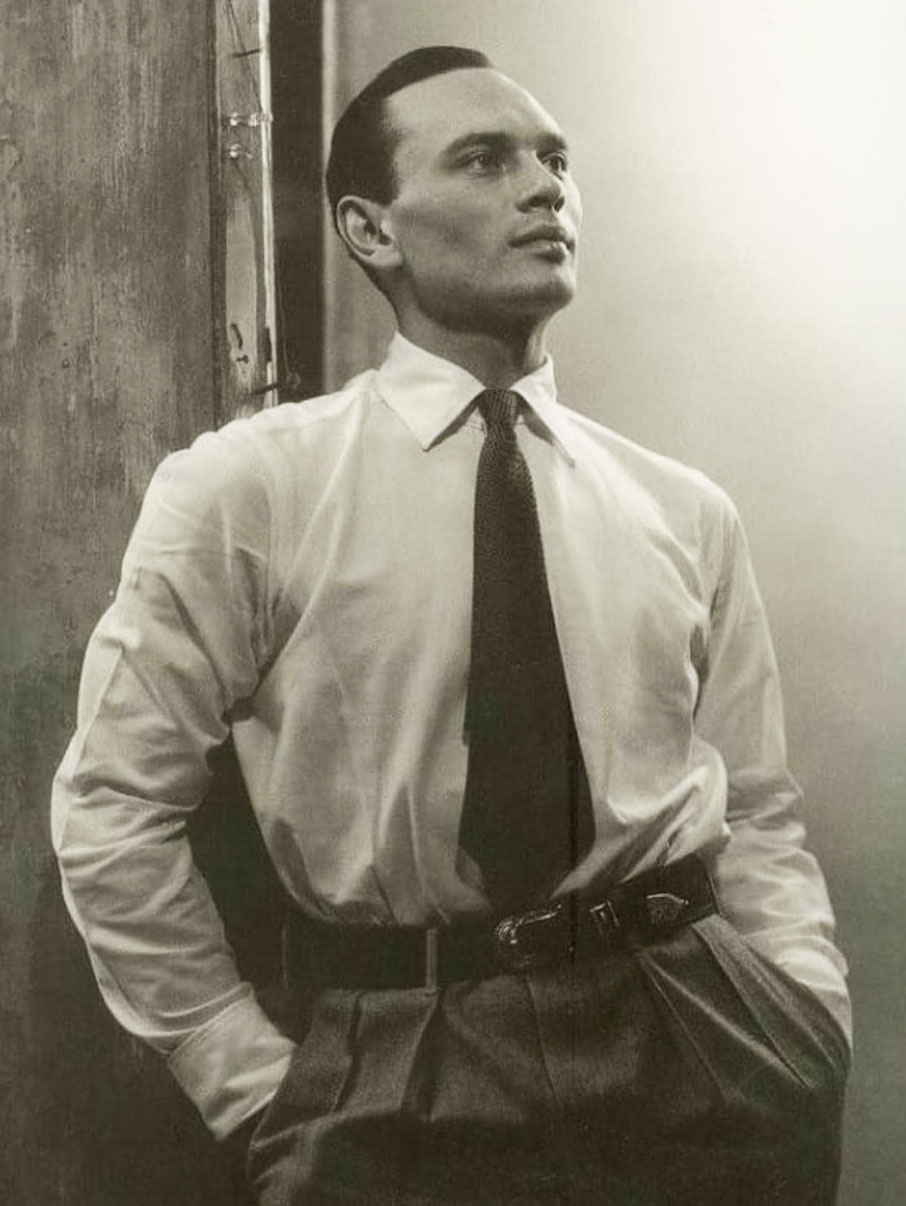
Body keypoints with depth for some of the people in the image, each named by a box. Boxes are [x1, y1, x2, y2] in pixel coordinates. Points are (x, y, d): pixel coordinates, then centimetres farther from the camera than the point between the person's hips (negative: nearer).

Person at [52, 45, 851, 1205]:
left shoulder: (684, 510, 6)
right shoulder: (244, 489, -5)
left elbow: (760, 817, 9)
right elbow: (112, 807, -1)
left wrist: (810, 1040, -4)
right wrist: (255, 1076, -3)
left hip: (694, 1054, 3)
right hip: (393, 1076, -2)